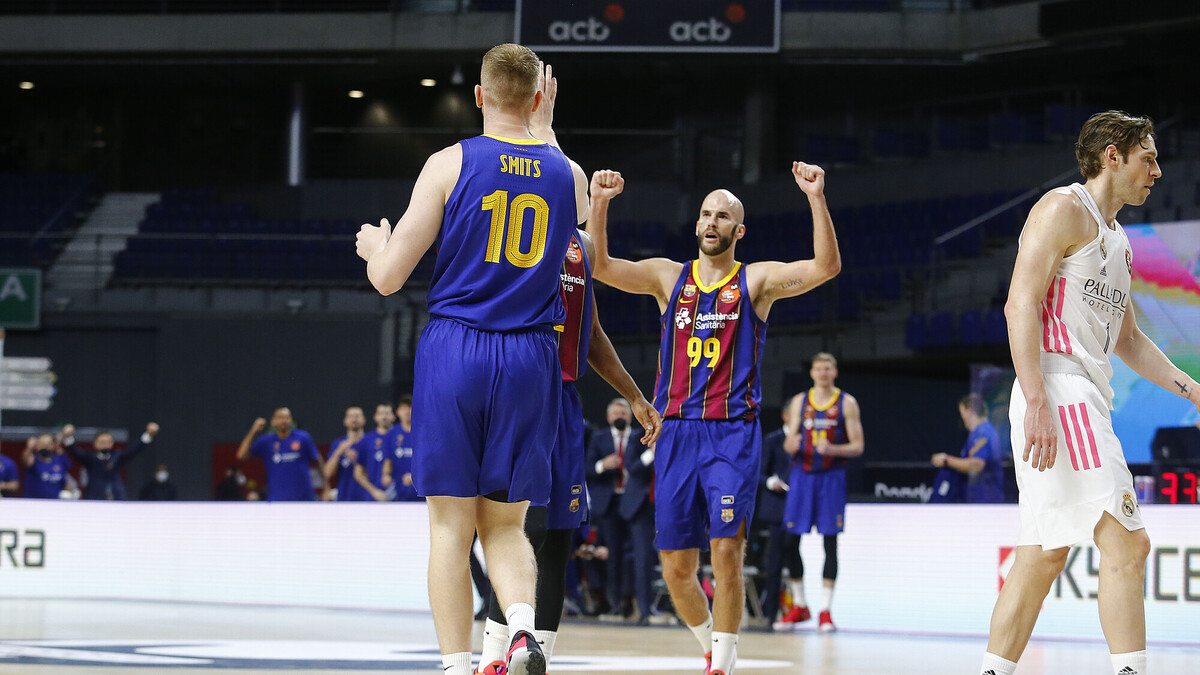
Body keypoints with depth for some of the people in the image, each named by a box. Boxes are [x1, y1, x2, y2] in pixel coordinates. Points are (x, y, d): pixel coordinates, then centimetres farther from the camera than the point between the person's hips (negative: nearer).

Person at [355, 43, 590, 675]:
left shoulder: (450, 164, -3)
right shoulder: (569, 175, 6)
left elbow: (388, 278, -3)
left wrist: (374, 246, 19)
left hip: (454, 350, -2)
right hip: (530, 361, 2)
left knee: (450, 526, 3)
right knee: (505, 524, 11)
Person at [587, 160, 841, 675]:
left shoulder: (757, 280, 5)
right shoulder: (668, 277, 11)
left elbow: (826, 268, -10)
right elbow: (600, 267, -2)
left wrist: (816, 199, -23)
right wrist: (599, 204, -17)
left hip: (733, 434, -3)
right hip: (677, 433, 3)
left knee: (727, 551, -14)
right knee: (676, 567, 3)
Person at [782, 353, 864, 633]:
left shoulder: (847, 403, 2)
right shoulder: (800, 402, 10)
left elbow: (857, 446, -1)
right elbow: (789, 443, 11)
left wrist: (832, 449, -19)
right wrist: (792, 445, -14)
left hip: (832, 476, -3)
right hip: (802, 474, 3)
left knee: (830, 541, -5)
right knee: (791, 540, -1)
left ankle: (825, 610, -3)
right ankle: (800, 605, 13)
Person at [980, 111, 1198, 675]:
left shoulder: (1116, 239, 24)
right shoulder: (1065, 210, -5)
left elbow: (1127, 340, 31)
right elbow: (1021, 304, -15)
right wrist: (1036, 403, -24)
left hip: (1087, 399, 10)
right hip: (1058, 390, -10)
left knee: (1043, 557, 8)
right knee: (1126, 543, -16)